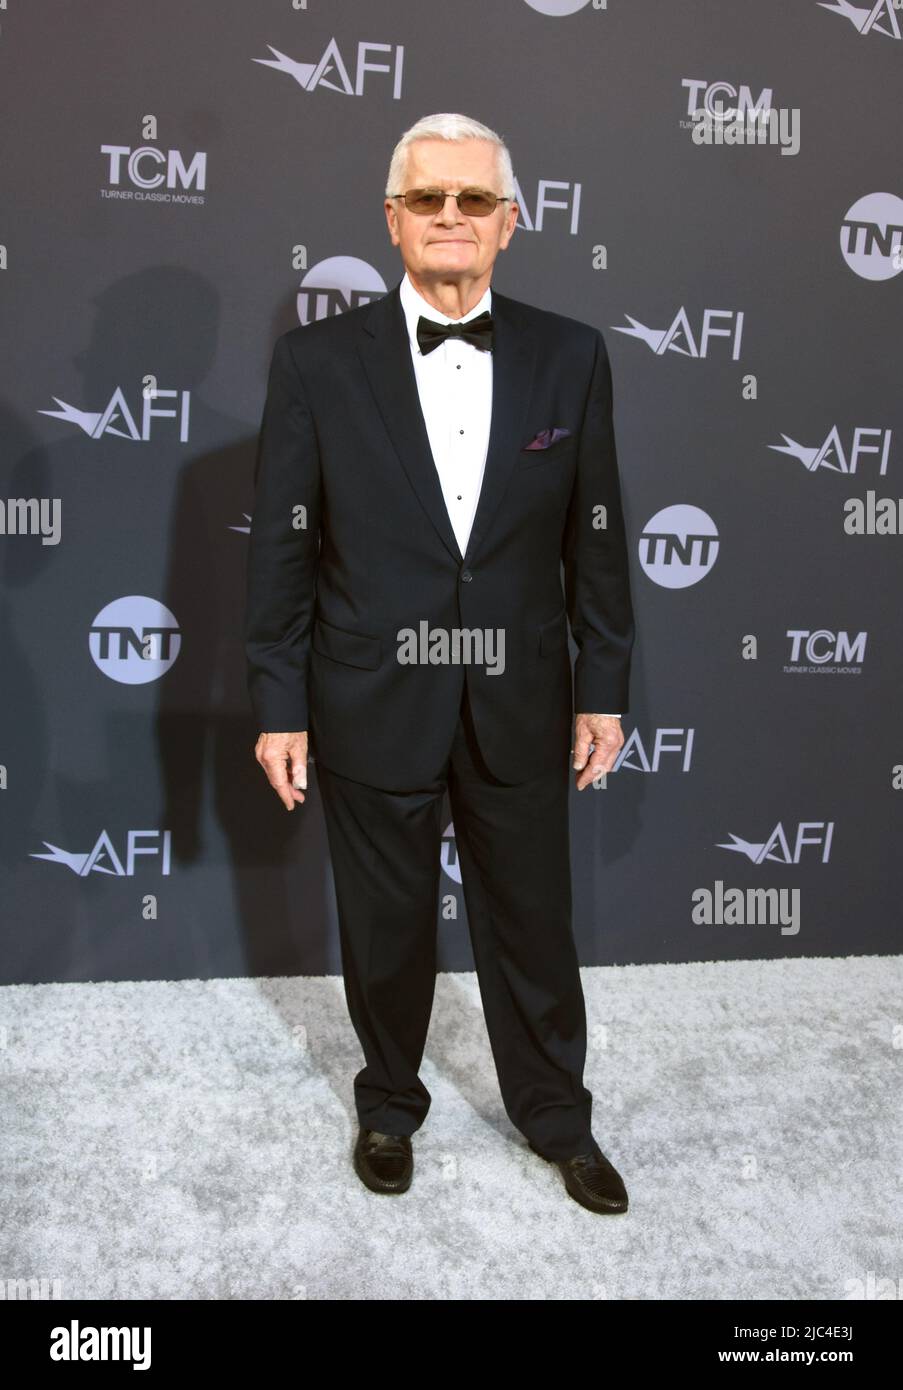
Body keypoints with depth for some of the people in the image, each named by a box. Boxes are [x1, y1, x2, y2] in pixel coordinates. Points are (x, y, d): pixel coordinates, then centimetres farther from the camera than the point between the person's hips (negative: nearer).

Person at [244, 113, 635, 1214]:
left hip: (519, 706, 1)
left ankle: (555, 1116, 38)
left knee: (532, 919, 15)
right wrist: (279, 707, -4)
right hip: (373, 707, -1)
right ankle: (389, 1105, 41)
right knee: (386, 927, 16)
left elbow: (595, 536, 3)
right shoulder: (315, 360, -5)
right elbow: (281, 547, -3)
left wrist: (603, 689, 3)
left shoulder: (570, 358, 0)